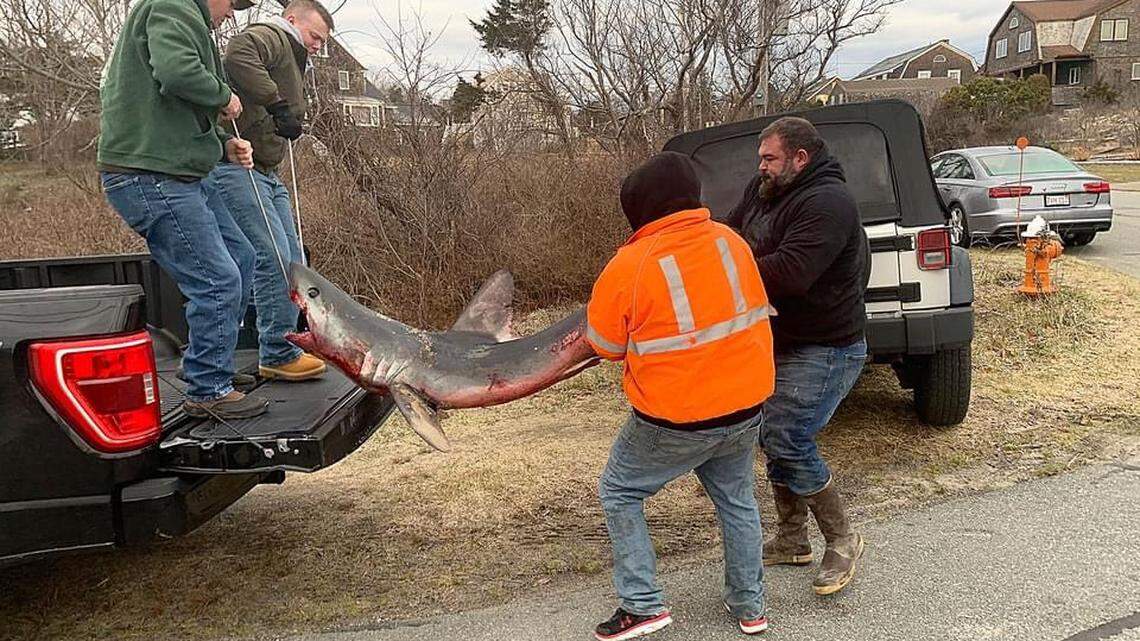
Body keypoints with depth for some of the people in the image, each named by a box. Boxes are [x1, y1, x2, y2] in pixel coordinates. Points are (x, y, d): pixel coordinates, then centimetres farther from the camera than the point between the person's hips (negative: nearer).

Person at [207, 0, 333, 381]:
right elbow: (237, 56, -27)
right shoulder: (269, 37, -4)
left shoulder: (293, 62, 28)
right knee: (273, 257, -14)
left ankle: (284, 343, 18)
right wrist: (277, 104, -27)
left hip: (267, 173, 11)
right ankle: (277, 355, -9)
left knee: (291, 261, 10)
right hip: (237, 167, -11)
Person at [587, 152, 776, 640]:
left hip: (674, 422, -5)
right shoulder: (731, 242, -1)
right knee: (737, 500, 24)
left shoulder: (629, 265, -17)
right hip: (746, 405, 5)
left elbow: (604, 344, -4)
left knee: (619, 492, 15)